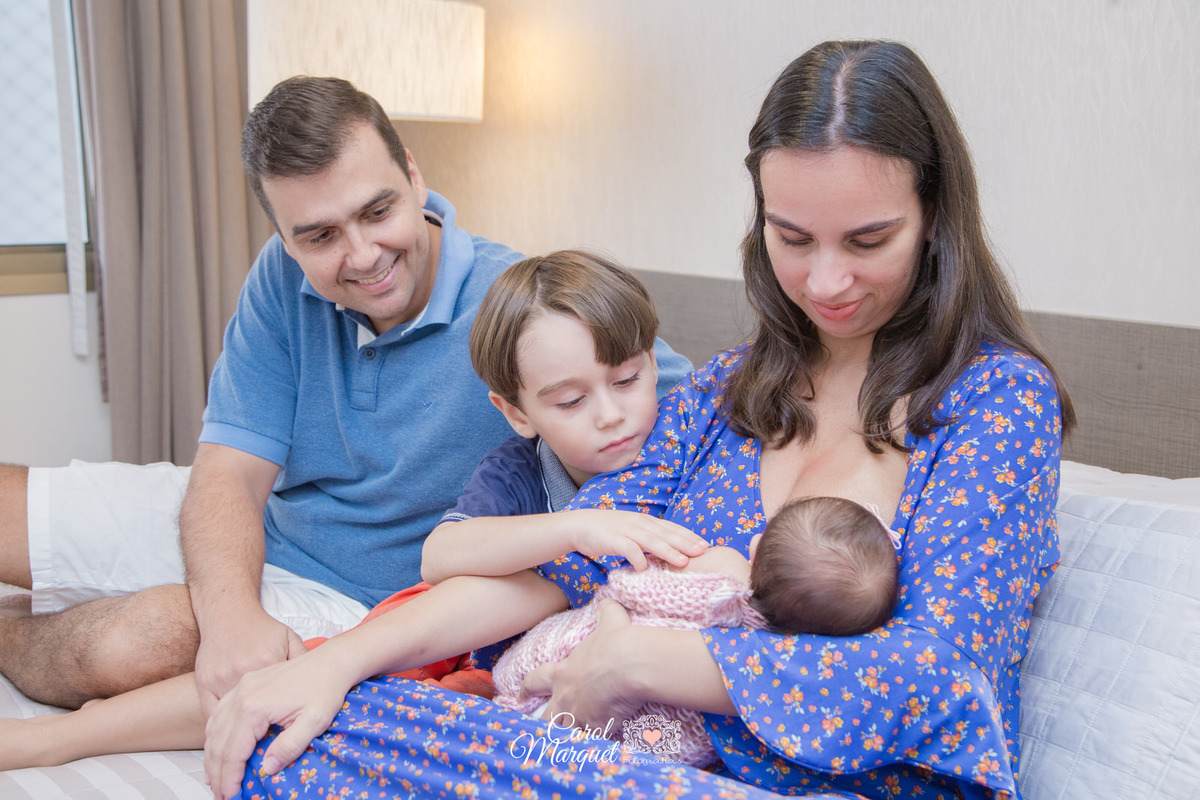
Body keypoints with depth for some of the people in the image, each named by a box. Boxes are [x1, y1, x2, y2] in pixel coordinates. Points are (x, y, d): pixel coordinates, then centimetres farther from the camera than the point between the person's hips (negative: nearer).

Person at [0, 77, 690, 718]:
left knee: (133, 642, -30)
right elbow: (232, 470, -13)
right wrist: (231, 612, -34)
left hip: (362, 595, -4)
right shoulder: (284, 280, -9)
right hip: (239, 537, 5)